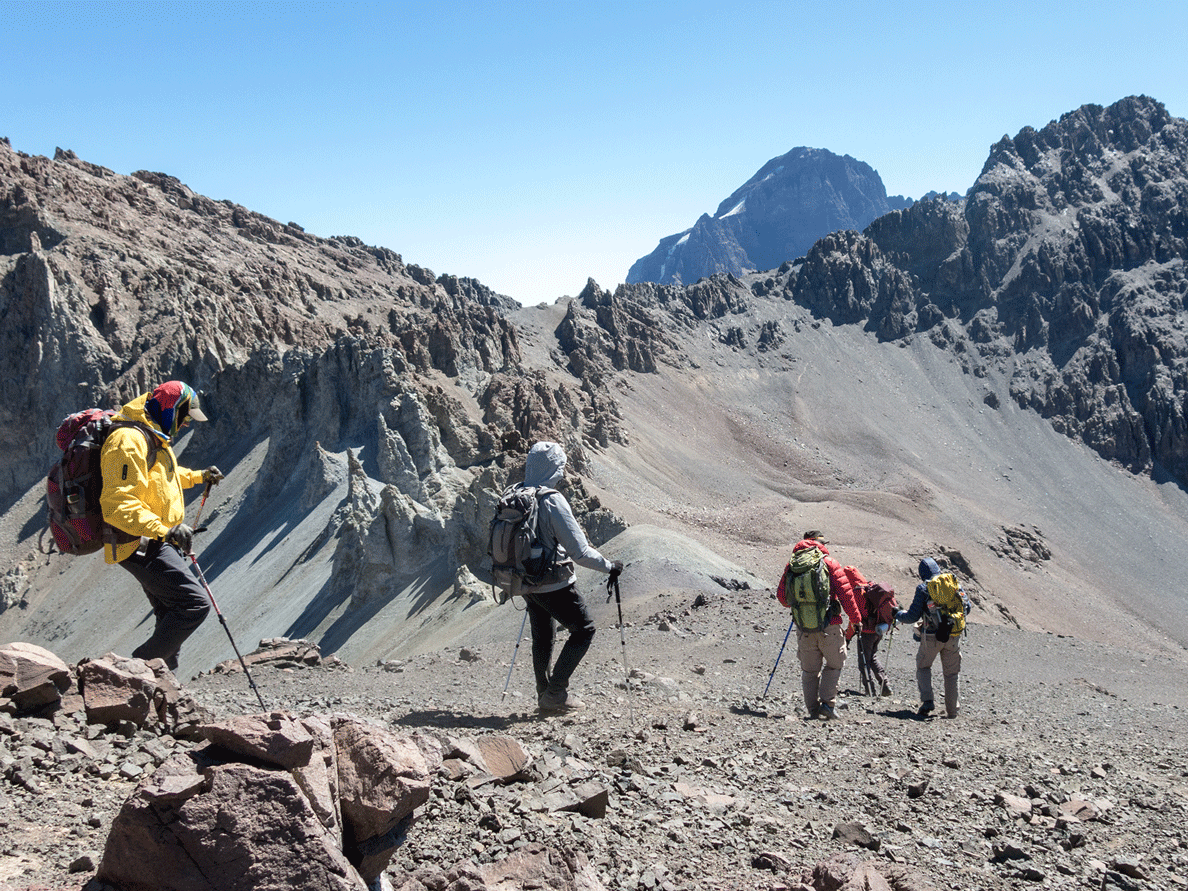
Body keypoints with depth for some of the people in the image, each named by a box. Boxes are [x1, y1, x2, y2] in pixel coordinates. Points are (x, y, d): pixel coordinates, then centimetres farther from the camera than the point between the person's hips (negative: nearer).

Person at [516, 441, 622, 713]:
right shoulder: (552, 501, -21)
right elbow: (580, 551, -20)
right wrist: (609, 566, -6)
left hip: (526, 584, 8)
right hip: (554, 584, -7)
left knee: (542, 638, 21)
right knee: (583, 630, 7)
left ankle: (545, 693, 30)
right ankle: (556, 692, 5)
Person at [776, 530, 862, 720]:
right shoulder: (830, 563, -3)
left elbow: (781, 596, 10)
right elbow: (845, 593, -7)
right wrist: (856, 618, 2)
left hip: (804, 628, 3)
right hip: (829, 627, -3)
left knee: (809, 670, 13)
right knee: (834, 665, 14)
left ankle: (813, 709, 10)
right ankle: (827, 702, 2)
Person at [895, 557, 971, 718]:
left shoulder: (923, 588, -6)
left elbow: (913, 616, -7)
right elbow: (966, 608, 13)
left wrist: (899, 615, 13)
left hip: (931, 636, -3)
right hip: (953, 636, 3)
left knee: (923, 667, 17)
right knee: (952, 672, 16)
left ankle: (927, 701, 0)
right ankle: (952, 709, 20)